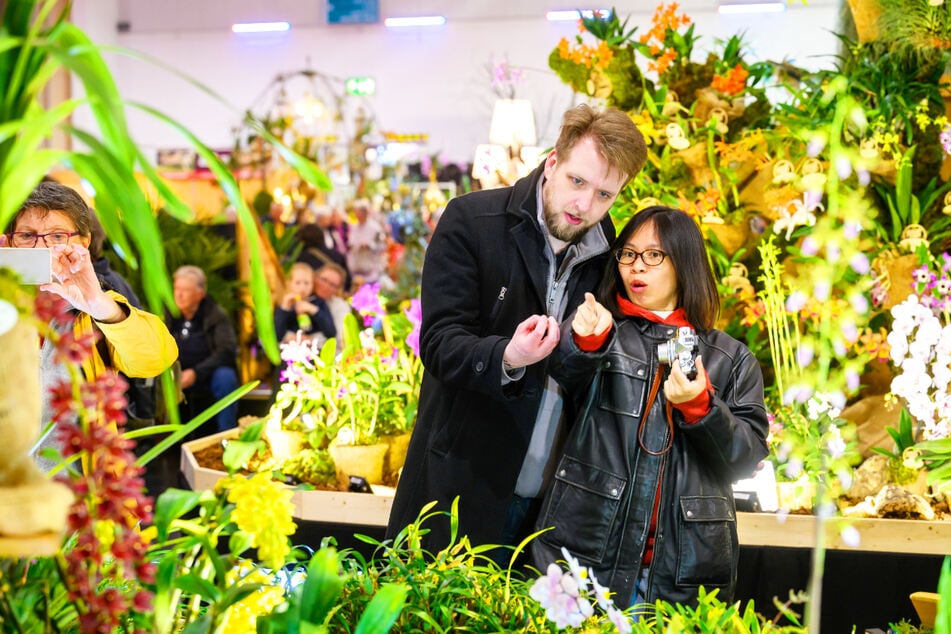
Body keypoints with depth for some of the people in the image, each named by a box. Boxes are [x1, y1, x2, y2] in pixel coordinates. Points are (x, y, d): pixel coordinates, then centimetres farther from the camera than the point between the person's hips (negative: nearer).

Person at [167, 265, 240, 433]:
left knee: (225, 376, -33)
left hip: (208, 378, -2)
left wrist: (196, 372, -26)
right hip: (178, 381, 2)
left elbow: (227, 350, -16)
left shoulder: (216, 315, -5)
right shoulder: (167, 315, 2)